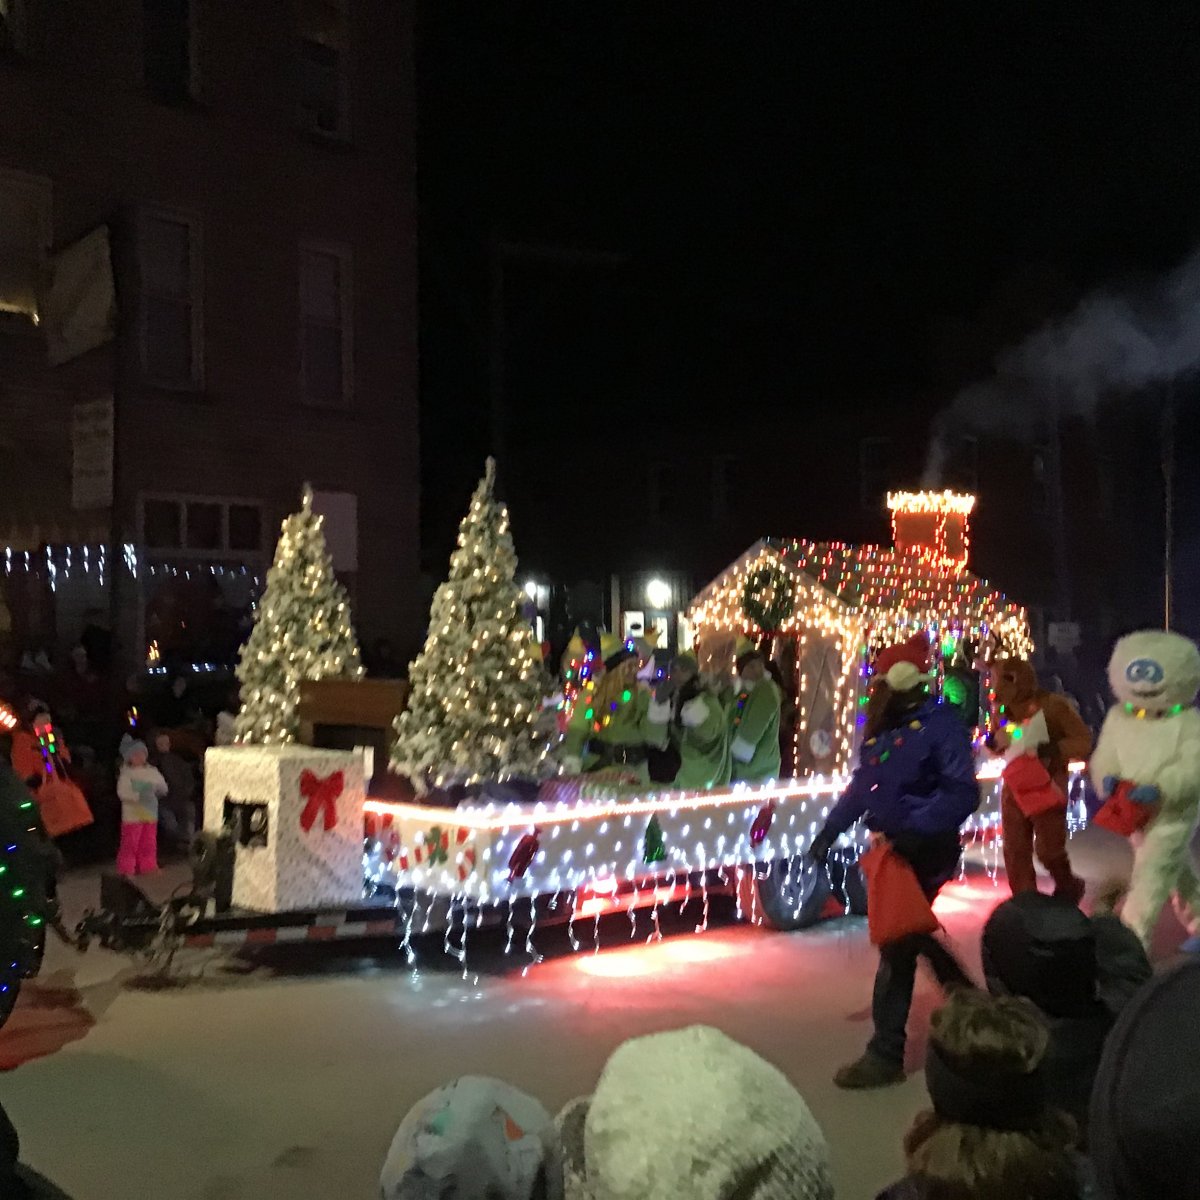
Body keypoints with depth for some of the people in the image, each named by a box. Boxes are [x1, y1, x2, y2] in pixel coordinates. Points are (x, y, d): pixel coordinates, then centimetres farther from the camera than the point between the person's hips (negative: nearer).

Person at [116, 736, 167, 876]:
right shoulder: (126, 774, -8)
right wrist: (138, 796, -28)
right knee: (130, 843, -1)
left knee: (149, 843, 12)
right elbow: (122, 792, -19)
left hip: (150, 814, 5)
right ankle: (126, 869, 9)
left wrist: (160, 789, -12)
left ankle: (147, 866, 25)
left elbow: (163, 788, 11)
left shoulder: (152, 772, 8)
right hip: (132, 815, -5)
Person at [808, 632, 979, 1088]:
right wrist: (831, 829, 10)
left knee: (897, 944, -5)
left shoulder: (940, 727, -18)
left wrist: (915, 829, -31)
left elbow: (962, 793, -24)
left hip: (926, 850, -9)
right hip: (893, 845, 9)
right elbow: (862, 785, 16)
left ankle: (886, 1054, 4)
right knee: (908, 933, 20)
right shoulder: (881, 729, 8)